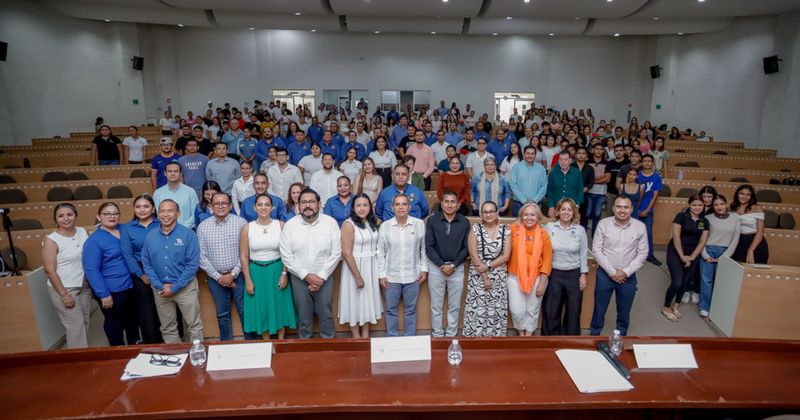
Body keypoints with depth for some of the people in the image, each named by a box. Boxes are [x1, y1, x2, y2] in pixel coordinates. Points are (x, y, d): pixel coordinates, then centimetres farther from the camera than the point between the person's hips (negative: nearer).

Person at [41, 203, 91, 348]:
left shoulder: (82, 232, 0)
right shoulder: (51, 240, -14)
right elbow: (49, 270, -14)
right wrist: (64, 294, -15)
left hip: (84, 286, 5)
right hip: (64, 288, -5)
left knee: (85, 322, 14)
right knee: (76, 324, -1)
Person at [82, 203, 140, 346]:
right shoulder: (94, 240, -15)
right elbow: (91, 270, -17)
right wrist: (103, 294, -19)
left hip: (130, 285, 6)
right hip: (112, 291, -6)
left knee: (133, 318, 24)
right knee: (115, 323, 12)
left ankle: (135, 345, 45)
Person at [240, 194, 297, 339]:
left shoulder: (281, 225, -5)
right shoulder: (247, 228, -4)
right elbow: (243, 256, -2)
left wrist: (284, 274, -8)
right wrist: (248, 280, -4)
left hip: (277, 270, 0)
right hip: (256, 271, 1)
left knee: (279, 306, 9)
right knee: (261, 308, 10)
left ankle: (281, 342, 26)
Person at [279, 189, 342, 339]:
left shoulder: (330, 222, -6)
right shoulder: (289, 225, -5)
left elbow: (336, 253, -7)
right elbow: (286, 257, -7)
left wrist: (321, 277, -12)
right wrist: (307, 276, -14)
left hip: (324, 278, 0)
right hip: (299, 278, 0)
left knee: (326, 315, 11)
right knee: (304, 317, 13)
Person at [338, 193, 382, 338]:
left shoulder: (372, 222, 3)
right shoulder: (349, 224, -16)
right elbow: (347, 253, -19)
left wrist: (380, 269, 7)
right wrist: (358, 276, -19)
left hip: (371, 267, 6)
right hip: (355, 266, -6)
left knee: (368, 299, 15)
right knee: (355, 300, 7)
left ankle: (366, 336, 28)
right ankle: (356, 338, 22)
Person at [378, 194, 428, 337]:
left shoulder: (419, 224, -4)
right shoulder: (385, 226, -4)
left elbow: (424, 249, 3)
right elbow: (381, 253, 0)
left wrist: (424, 269, 1)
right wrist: (381, 274, -2)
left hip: (413, 275, 0)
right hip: (391, 276, 0)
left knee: (410, 309, 12)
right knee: (391, 309, 11)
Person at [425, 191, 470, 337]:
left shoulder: (464, 222, 0)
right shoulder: (432, 221, -3)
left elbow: (466, 248, -1)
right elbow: (429, 247, -5)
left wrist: (453, 265, -11)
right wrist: (442, 265, -12)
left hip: (457, 267, 1)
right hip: (436, 267, 0)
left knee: (454, 305, 9)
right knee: (436, 305, 7)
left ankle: (452, 334, 23)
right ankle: (437, 334, 20)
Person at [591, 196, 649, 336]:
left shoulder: (640, 227, -5)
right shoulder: (603, 224, -9)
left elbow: (642, 254, -3)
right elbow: (596, 250, -9)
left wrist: (626, 272, -12)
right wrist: (612, 272, -13)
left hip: (628, 276, 1)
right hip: (605, 274, -1)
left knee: (624, 312, 17)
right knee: (599, 309, 11)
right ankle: (594, 336, 30)